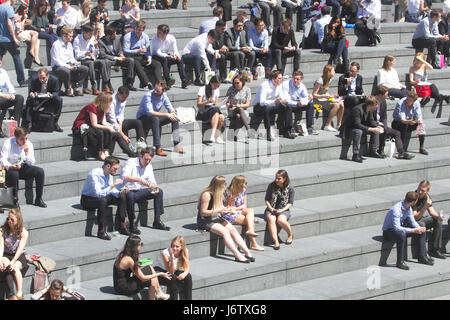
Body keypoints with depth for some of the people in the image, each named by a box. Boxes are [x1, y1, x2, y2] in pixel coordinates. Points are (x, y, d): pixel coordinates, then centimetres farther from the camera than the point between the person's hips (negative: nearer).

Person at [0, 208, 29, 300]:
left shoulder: (24, 232, -7)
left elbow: (20, 249, -17)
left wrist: (13, 262, -31)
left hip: (19, 256, -1)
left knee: (15, 268, -33)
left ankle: (19, 294, -31)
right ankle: (11, 294, -41)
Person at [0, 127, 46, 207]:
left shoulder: (29, 144, 2)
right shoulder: (7, 143, -8)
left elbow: (32, 163, 1)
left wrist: (27, 153, -16)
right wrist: (10, 166, -32)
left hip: (23, 167, 4)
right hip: (10, 168, -4)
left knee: (40, 171, -17)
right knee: (14, 174, -39)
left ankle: (38, 199, -10)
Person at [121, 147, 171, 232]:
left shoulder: (149, 167, 9)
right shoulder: (131, 162, -14)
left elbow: (151, 181, 6)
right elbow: (124, 177, -30)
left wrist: (155, 187, -19)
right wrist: (139, 179, -41)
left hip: (138, 191, 7)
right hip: (127, 190, -7)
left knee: (159, 191, -4)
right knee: (130, 196, -41)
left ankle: (157, 221, -2)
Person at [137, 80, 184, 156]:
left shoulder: (163, 96, -5)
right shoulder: (148, 96, -25)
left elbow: (170, 108, 2)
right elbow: (150, 112, -35)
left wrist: (173, 113, -24)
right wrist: (166, 114, -36)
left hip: (155, 119, 7)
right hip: (142, 119, -7)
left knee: (174, 118, -8)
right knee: (154, 118, -39)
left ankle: (176, 144, -13)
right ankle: (158, 148, -40)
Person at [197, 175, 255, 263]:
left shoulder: (219, 194, 9)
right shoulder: (207, 194, -18)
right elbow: (203, 213, -19)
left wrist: (227, 210, -3)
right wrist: (218, 210, -24)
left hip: (217, 219, 8)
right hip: (205, 221, -8)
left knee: (233, 230, -15)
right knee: (225, 231, -29)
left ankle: (247, 252, -21)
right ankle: (238, 256, -34)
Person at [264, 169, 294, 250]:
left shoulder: (290, 188, -2)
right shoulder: (271, 186, 1)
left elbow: (290, 203, -1)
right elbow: (267, 199, 6)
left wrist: (282, 210, -16)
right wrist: (271, 208, -11)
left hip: (283, 210, -2)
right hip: (271, 209, 2)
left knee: (280, 220, -34)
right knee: (271, 219, -33)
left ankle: (290, 235, -3)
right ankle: (276, 242, -39)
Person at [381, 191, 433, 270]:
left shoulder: (408, 207, -4)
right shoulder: (396, 209, -32)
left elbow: (412, 221, 4)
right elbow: (397, 228, -37)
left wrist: (419, 228, -17)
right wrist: (413, 230, -39)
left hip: (400, 228, 9)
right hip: (388, 231, -9)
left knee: (422, 232, 1)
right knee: (402, 234, -41)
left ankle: (422, 256, 7)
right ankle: (400, 262, -31)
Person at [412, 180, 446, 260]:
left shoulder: (427, 197, -2)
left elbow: (431, 211, 6)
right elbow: (415, 217, -26)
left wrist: (438, 216, -16)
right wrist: (425, 207, -36)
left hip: (421, 219, 8)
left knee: (438, 221, -10)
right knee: (421, 224, -36)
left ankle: (434, 250, -9)